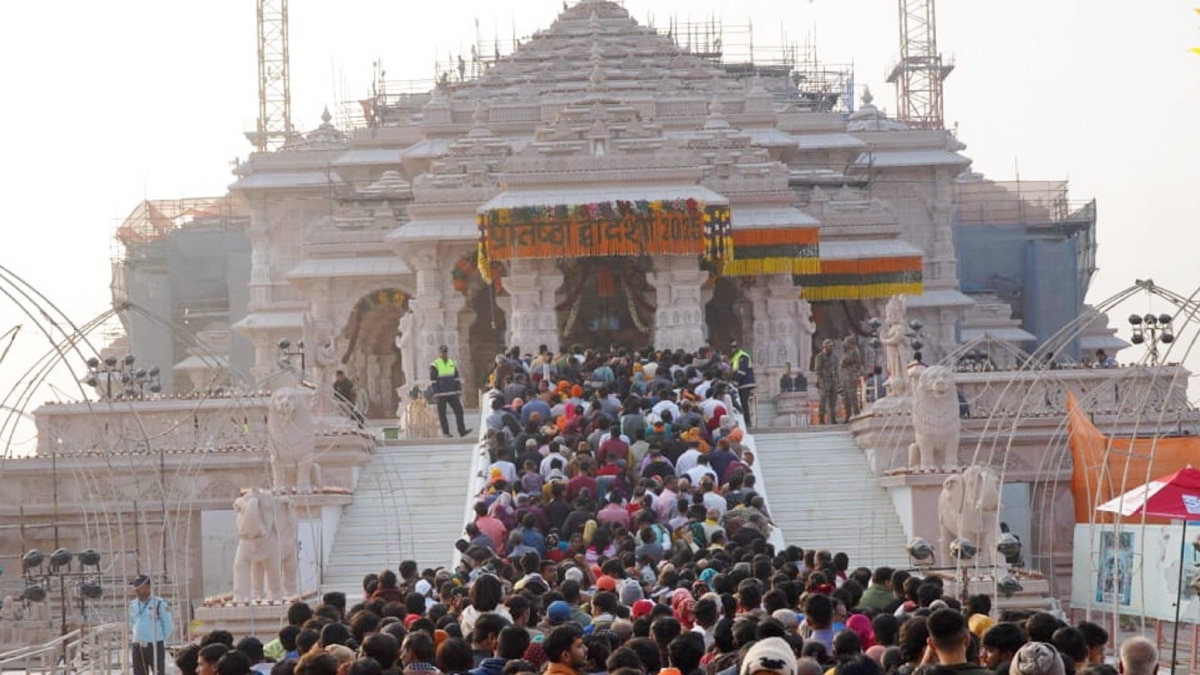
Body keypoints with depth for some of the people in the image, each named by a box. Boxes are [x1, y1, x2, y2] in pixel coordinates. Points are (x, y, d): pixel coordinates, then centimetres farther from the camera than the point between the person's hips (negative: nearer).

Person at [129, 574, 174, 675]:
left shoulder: (159, 603, -6)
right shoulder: (133, 604, 10)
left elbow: (168, 625, -2)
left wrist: (161, 640, -1)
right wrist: (132, 636, 13)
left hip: (155, 646, -5)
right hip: (138, 647, 5)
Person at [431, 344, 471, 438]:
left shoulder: (452, 364, 13)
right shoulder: (434, 366, -2)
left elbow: (457, 379, 16)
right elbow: (433, 381, -5)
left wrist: (459, 391, 9)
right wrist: (435, 394, -11)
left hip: (452, 394, 4)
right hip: (441, 395, -4)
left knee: (459, 410, -4)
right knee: (442, 413, -1)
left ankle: (462, 430, -4)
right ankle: (445, 432, 5)